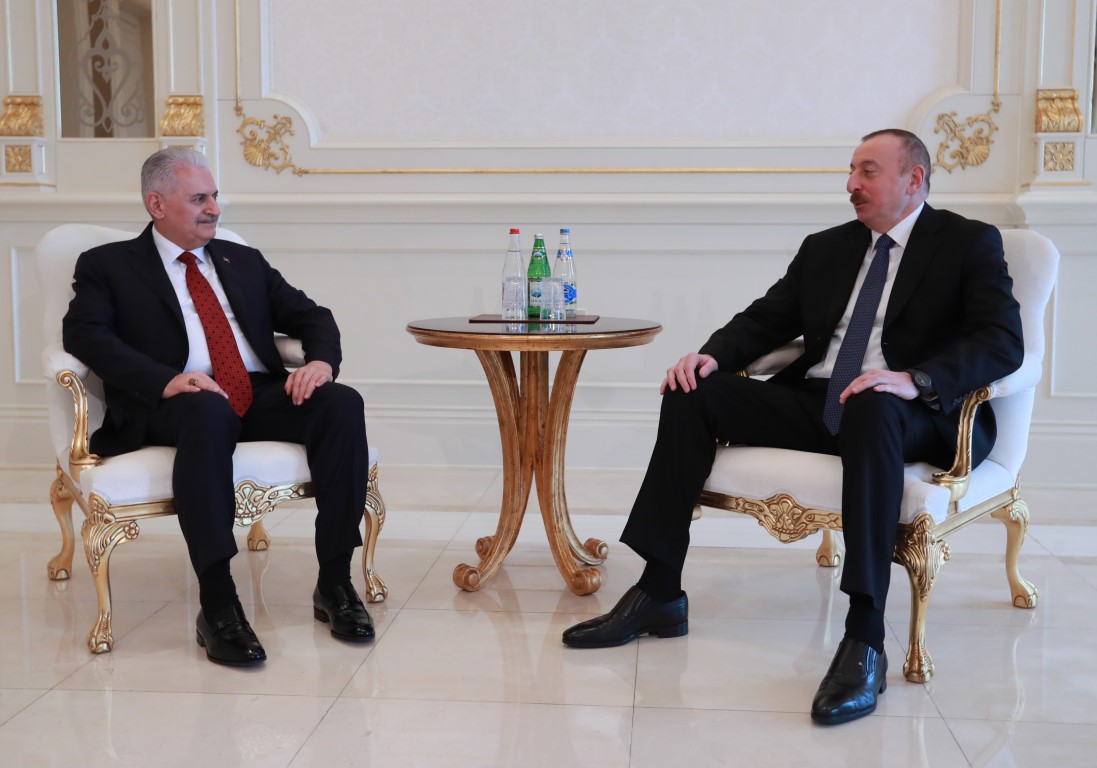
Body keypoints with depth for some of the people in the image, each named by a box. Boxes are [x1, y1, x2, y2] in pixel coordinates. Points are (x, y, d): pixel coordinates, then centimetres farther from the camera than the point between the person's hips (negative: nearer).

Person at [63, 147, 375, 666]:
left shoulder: (245, 262, 25)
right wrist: (166, 381, -23)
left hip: (261, 396, 4)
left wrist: (321, 360, -7)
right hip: (174, 405, -4)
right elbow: (84, 333, -6)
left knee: (342, 404, -25)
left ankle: (335, 584, -20)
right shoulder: (108, 265, 12)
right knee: (208, 412, -40)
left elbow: (310, 315, 18)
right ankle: (216, 606, -37)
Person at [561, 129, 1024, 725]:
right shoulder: (825, 248, 21)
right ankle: (659, 593, -12)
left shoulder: (971, 244, 4)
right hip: (814, 402, 6)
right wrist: (714, 355, -6)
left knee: (873, 411, -41)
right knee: (694, 394, -13)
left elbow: (1002, 341, -11)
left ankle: (864, 640, -42)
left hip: (915, 418, -6)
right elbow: (766, 318, 17)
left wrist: (916, 380, -29)